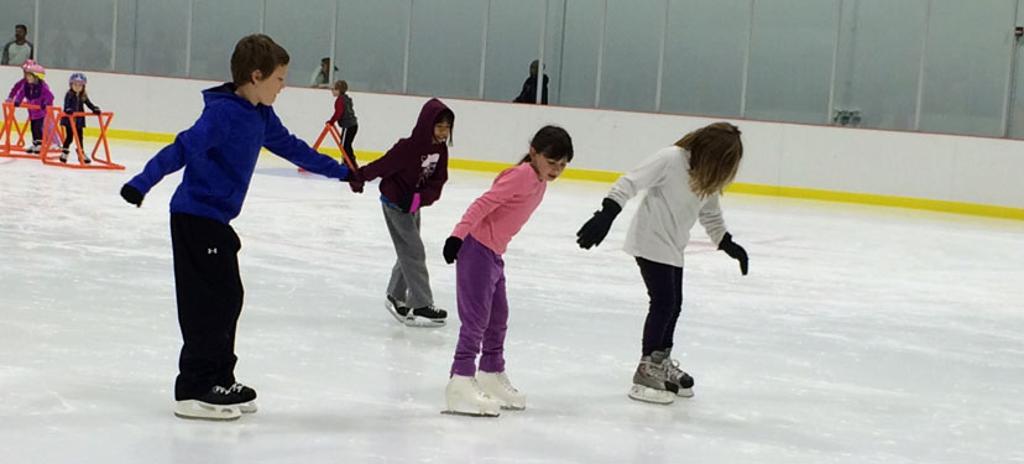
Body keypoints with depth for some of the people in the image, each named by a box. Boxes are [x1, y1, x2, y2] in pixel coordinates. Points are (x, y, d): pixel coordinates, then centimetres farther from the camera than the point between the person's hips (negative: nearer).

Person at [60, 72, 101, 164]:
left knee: (79, 137, 11)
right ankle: (64, 153, 11)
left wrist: (95, 109, -14)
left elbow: (89, 104, 3)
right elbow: (66, 104, -22)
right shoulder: (69, 95, -9)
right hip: (69, 119, -4)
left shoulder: (83, 96, 6)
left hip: (79, 120, 4)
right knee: (69, 136, -1)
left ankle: (81, 153, 19)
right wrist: (68, 110, -42)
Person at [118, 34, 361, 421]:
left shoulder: (262, 117, 9)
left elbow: (292, 148, 23)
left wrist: (340, 172, 31)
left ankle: (219, 379, 24)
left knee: (228, 298, 13)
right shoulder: (222, 113, -18)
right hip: (195, 219, -9)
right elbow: (182, 149, -28)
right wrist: (141, 183, -38)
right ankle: (193, 390, 1)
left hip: (215, 220, 9)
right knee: (210, 301, -7)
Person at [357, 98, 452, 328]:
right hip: (395, 204, -8)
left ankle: (395, 297, 35)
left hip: (413, 205, 8)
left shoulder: (440, 149, -6)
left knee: (409, 252, 18)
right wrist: (359, 177, -14)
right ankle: (421, 306, -7)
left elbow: (438, 181, -8)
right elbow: (383, 165, -21)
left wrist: (421, 198, -23)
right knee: (414, 253, -9)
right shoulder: (409, 147, -28)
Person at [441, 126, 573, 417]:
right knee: (476, 318, -9)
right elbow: (483, 204, -25)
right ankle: (461, 381, -5)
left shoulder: (539, 182, 10)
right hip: (477, 249, -10)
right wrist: (458, 236, -32)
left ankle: (492, 376, 33)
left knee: (498, 318, 19)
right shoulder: (522, 175, -18)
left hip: (494, 253, 10)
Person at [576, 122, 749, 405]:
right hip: (651, 242, -8)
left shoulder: (708, 177, 1)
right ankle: (646, 374, -2)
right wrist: (606, 215, -32)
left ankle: (662, 363, 34)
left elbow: (710, 215, 14)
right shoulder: (671, 159, -23)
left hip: (673, 247, 8)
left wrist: (727, 243, 7)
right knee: (663, 302, -10)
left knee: (674, 304, 16)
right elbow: (631, 183, -24)